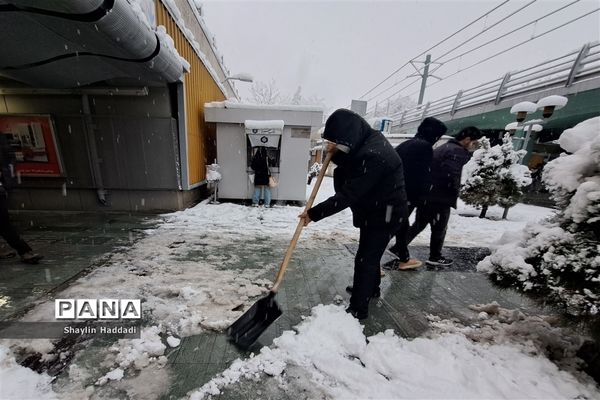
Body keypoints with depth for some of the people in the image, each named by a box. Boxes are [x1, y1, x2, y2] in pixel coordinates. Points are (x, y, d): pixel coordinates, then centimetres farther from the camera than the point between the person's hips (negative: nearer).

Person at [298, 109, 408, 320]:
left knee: (365, 259, -2)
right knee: (370, 254, 24)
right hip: (373, 209, 10)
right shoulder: (366, 140, -1)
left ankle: (358, 309, 16)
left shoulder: (372, 155, -32)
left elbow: (348, 195, -31)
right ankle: (371, 288, 46)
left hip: (385, 213, -10)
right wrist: (337, 153, -8)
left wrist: (314, 213, -26)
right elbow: (351, 166, 11)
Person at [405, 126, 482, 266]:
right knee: (439, 228, 9)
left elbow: (434, 169, 19)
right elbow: (451, 175, -23)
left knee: (419, 224, 16)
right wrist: (454, 194, -7)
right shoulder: (457, 152, -11)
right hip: (440, 198, -8)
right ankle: (435, 257, 24)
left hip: (426, 195, 9)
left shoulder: (443, 147, 19)